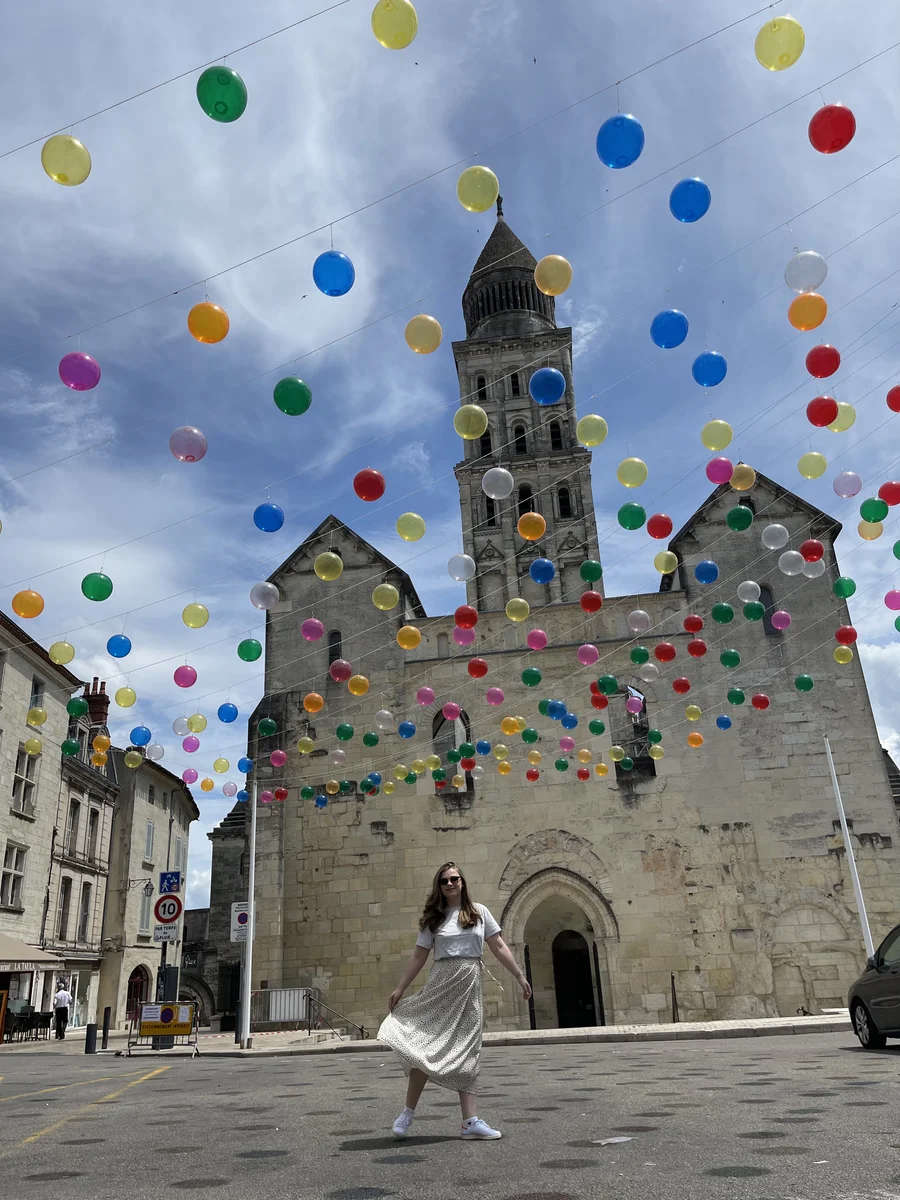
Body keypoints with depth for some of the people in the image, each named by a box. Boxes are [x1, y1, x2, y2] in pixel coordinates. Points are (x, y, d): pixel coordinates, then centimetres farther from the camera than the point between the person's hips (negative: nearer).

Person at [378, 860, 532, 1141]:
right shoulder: (433, 918, 5)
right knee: (426, 1045, -5)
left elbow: (499, 947, 7)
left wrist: (519, 975, 1)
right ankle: (408, 1112, 8)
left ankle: (470, 1121, 2)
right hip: (441, 984, -1)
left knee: (466, 1051, 2)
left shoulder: (479, 912, 6)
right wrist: (400, 988, 3)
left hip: (470, 986, 1)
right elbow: (419, 956, 6)